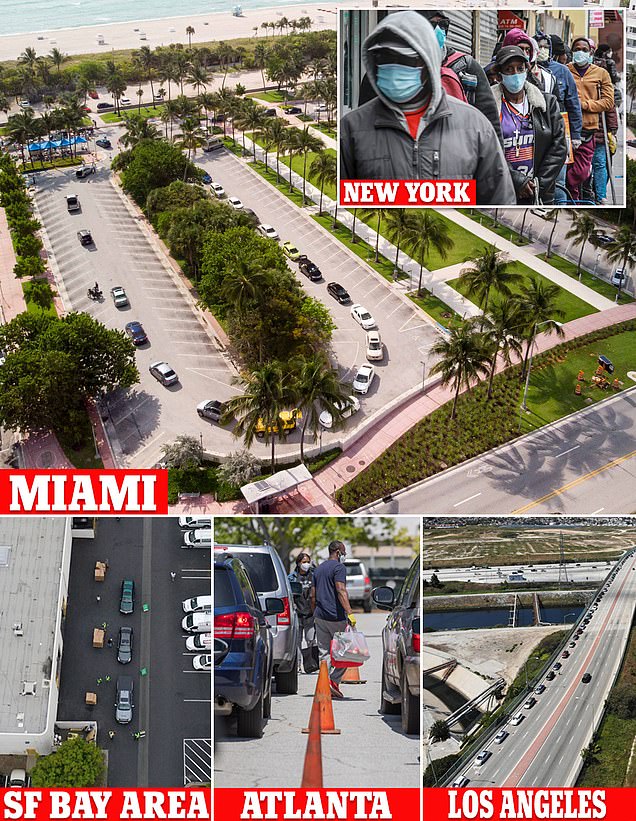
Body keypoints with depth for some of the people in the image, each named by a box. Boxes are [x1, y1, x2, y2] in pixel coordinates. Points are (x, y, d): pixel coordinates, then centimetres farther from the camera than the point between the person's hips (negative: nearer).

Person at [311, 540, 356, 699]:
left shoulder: (318, 569, 17)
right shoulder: (338, 567, -7)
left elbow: (313, 596, 18)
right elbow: (341, 591, -21)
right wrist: (349, 613, -27)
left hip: (320, 616, 7)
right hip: (336, 617, -7)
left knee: (324, 653, 8)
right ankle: (333, 681, -9)